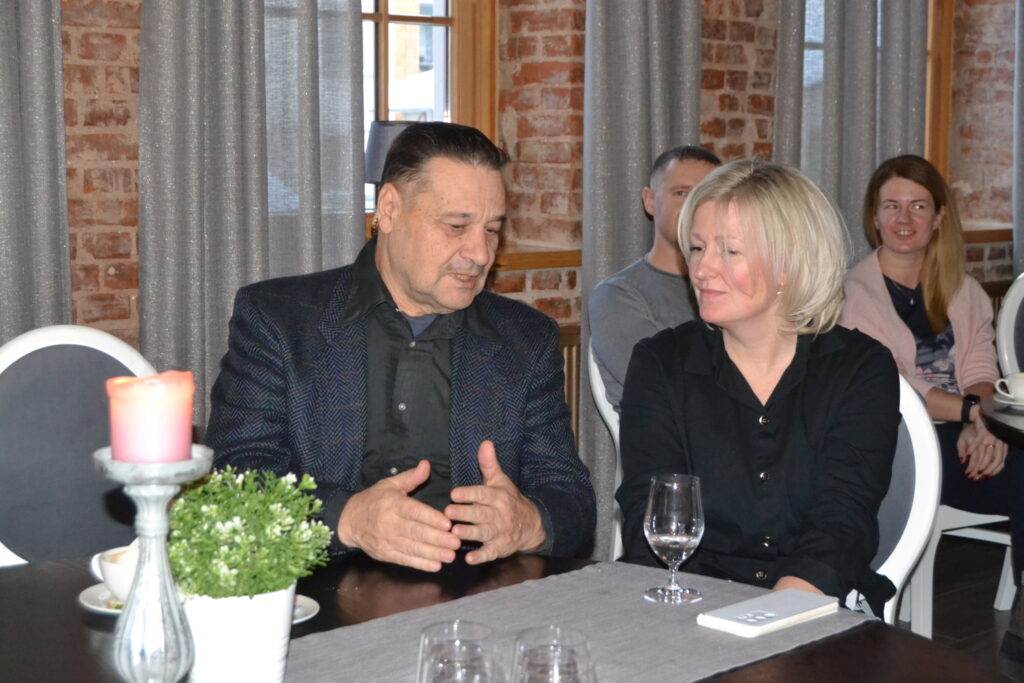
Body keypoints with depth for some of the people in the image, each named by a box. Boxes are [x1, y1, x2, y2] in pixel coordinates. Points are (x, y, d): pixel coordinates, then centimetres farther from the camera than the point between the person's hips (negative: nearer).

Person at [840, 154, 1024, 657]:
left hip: (960, 439, 5)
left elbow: (979, 370, 7)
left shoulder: (962, 291, 19)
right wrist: (972, 412, -15)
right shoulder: (854, 294, 1)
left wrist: (981, 425, -14)